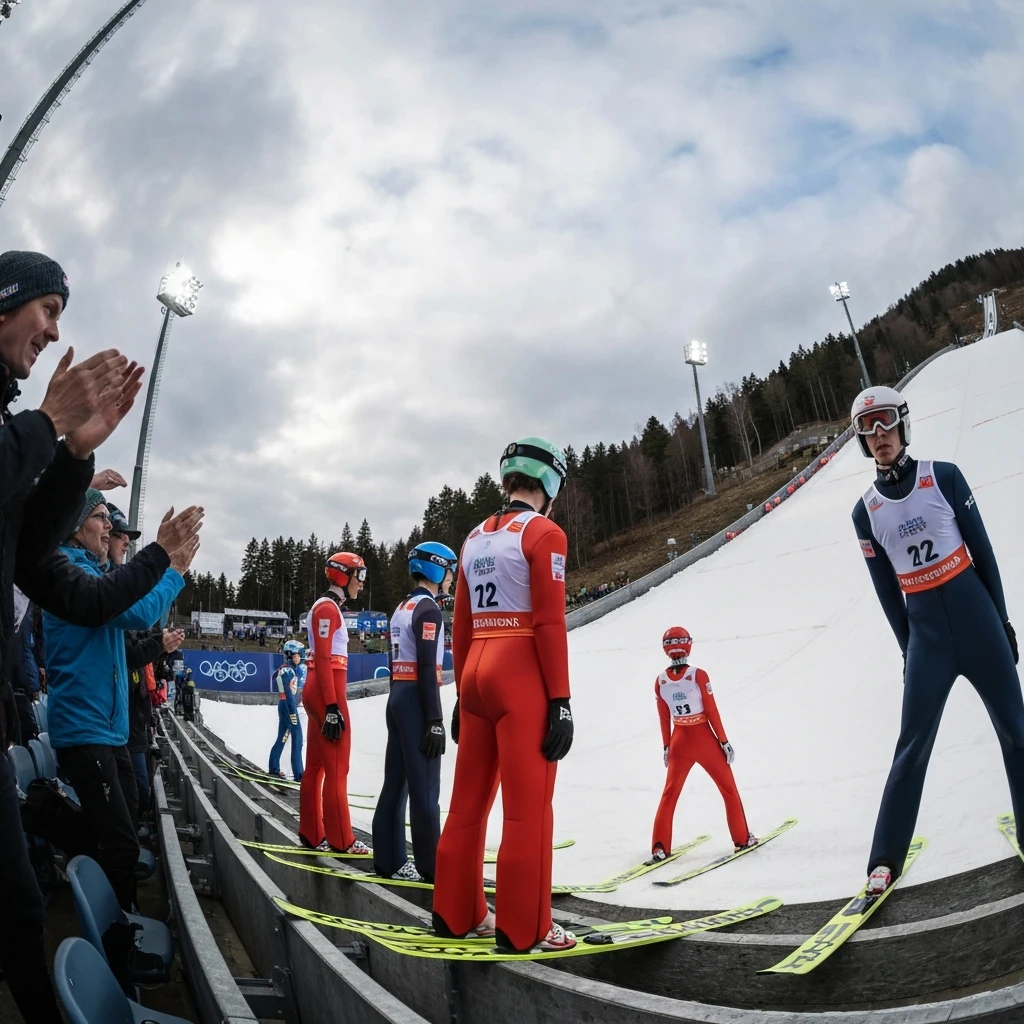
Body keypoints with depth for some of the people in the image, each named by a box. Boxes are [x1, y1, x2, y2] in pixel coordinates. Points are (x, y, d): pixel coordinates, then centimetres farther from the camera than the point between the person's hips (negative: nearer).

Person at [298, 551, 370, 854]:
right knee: (336, 769, -4)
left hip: (318, 691, 10)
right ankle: (341, 840, 3)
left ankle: (311, 835, 20)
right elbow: (323, 659, -18)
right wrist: (332, 706, -21)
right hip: (326, 691, -10)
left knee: (316, 766, 13)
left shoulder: (329, 607, 18)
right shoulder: (328, 607, -12)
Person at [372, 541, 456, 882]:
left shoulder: (402, 608, 17)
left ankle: (389, 860, 17)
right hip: (416, 701, -9)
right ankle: (432, 866, 2)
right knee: (425, 787, -4)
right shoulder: (428, 608, -12)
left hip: (397, 697, 9)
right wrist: (435, 721, -19)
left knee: (396, 783, 11)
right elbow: (427, 667, -19)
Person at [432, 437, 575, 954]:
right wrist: (560, 701, -11)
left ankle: (456, 912, 26)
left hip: (476, 673, 8)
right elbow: (550, 623, -14)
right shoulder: (543, 533, -7)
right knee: (528, 807, 1)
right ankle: (524, 928, 9)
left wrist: (463, 692, 20)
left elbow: (461, 626, 14)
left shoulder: (475, 538, 14)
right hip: (522, 676, -7)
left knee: (469, 800, 14)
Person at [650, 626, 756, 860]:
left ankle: (659, 848, 9)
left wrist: (666, 747, 15)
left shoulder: (660, 681, -4)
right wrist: (724, 741, -2)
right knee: (729, 789, 16)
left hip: (679, 743, 3)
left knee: (670, 793, 13)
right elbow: (712, 712, -12)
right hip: (705, 740, -3)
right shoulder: (698, 675, -16)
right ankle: (742, 839, 24)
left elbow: (664, 718, 4)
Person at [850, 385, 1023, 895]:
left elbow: (982, 548, 2)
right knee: (914, 742, 0)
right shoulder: (865, 511, 0)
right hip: (925, 628, 0)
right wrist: (908, 649, 9)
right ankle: (885, 858, 8)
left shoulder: (943, 476, -3)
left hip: (974, 611, 0)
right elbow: (887, 589, 6)